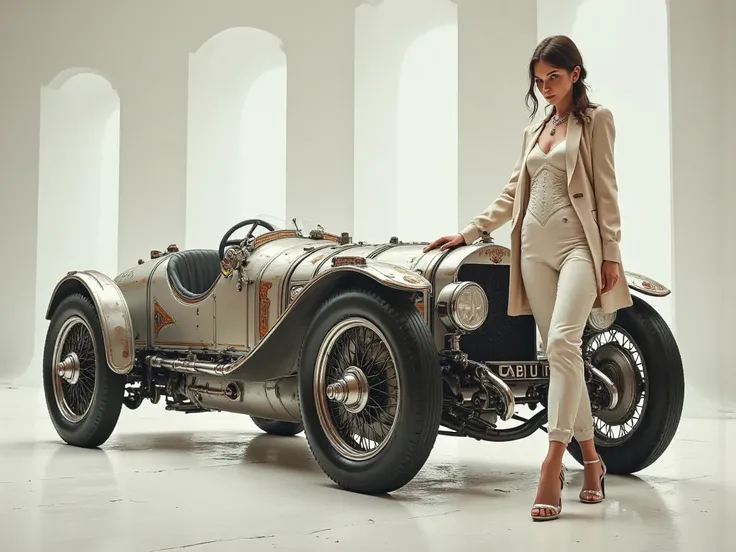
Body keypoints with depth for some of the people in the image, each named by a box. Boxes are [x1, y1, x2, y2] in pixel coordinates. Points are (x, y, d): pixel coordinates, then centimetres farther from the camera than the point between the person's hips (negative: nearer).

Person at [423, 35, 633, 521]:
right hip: (534, 247, 6)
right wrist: (467, 234, 16)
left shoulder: (595, 120, 6)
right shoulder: (534, 130, 21)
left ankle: (552, 468, -23)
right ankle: (591, 459, 14)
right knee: (560, 353, 4)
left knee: (562, 343, -21)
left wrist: (610, 256, -8)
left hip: (578, 244, -5)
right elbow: (512, 196, 22)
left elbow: (605, 190, -2)